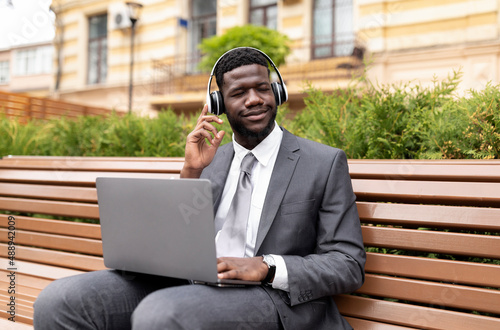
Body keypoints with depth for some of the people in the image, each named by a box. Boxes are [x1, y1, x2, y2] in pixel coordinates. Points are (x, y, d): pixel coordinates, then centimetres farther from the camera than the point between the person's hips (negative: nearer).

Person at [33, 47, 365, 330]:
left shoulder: (326, 163, 3)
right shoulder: (211, 160, 17)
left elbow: (349, 266, -1)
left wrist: (266, 267, -17)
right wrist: (191, 171, -2)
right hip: (188, 283, 5)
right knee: (59, 301, -16)